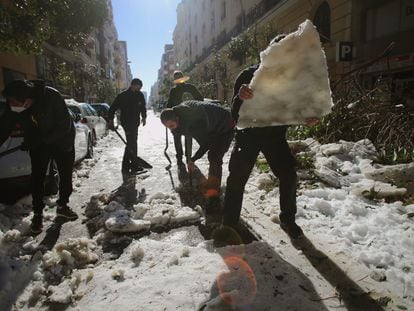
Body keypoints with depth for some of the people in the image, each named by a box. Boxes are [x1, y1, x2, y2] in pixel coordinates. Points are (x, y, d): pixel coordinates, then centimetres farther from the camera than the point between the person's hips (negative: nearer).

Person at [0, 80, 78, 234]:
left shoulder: (52, 97, -33)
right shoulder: (13, 107, -20)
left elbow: (64, 126, -27)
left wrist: (41, 140, -27)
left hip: (62, 140, -2)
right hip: (37, 145, 2)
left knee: (66, 175, 6)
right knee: (37, 177, -2)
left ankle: (62, 205, 27)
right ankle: (37, 213, 14)